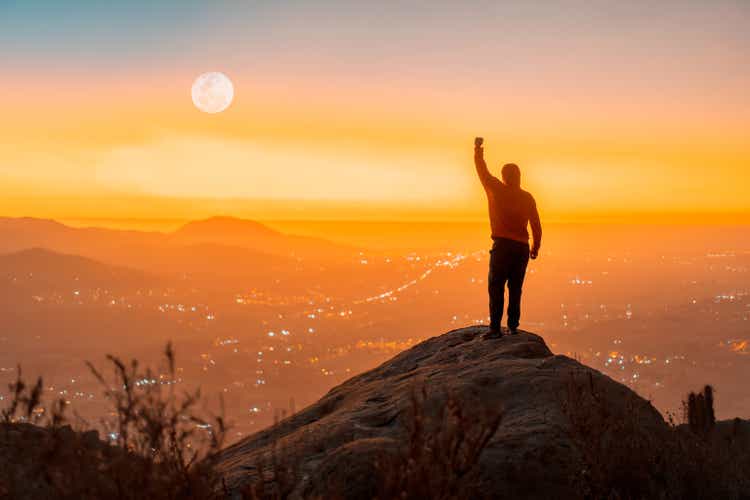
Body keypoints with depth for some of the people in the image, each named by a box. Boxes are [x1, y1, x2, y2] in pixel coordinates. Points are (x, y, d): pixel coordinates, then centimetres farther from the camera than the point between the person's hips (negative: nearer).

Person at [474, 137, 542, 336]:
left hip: (502, 245, -4)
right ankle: (513, 326, 13)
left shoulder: (496, 190, -2)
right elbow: (536, 225, 7)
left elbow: (482, 170, 10)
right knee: (515, 288, 12)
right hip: (522, 247, 4)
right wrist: (536, 246, 18)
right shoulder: (527, 198, 6)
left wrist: (478, 149, 25)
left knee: (496, 287, -4)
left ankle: (495, 328, -11)